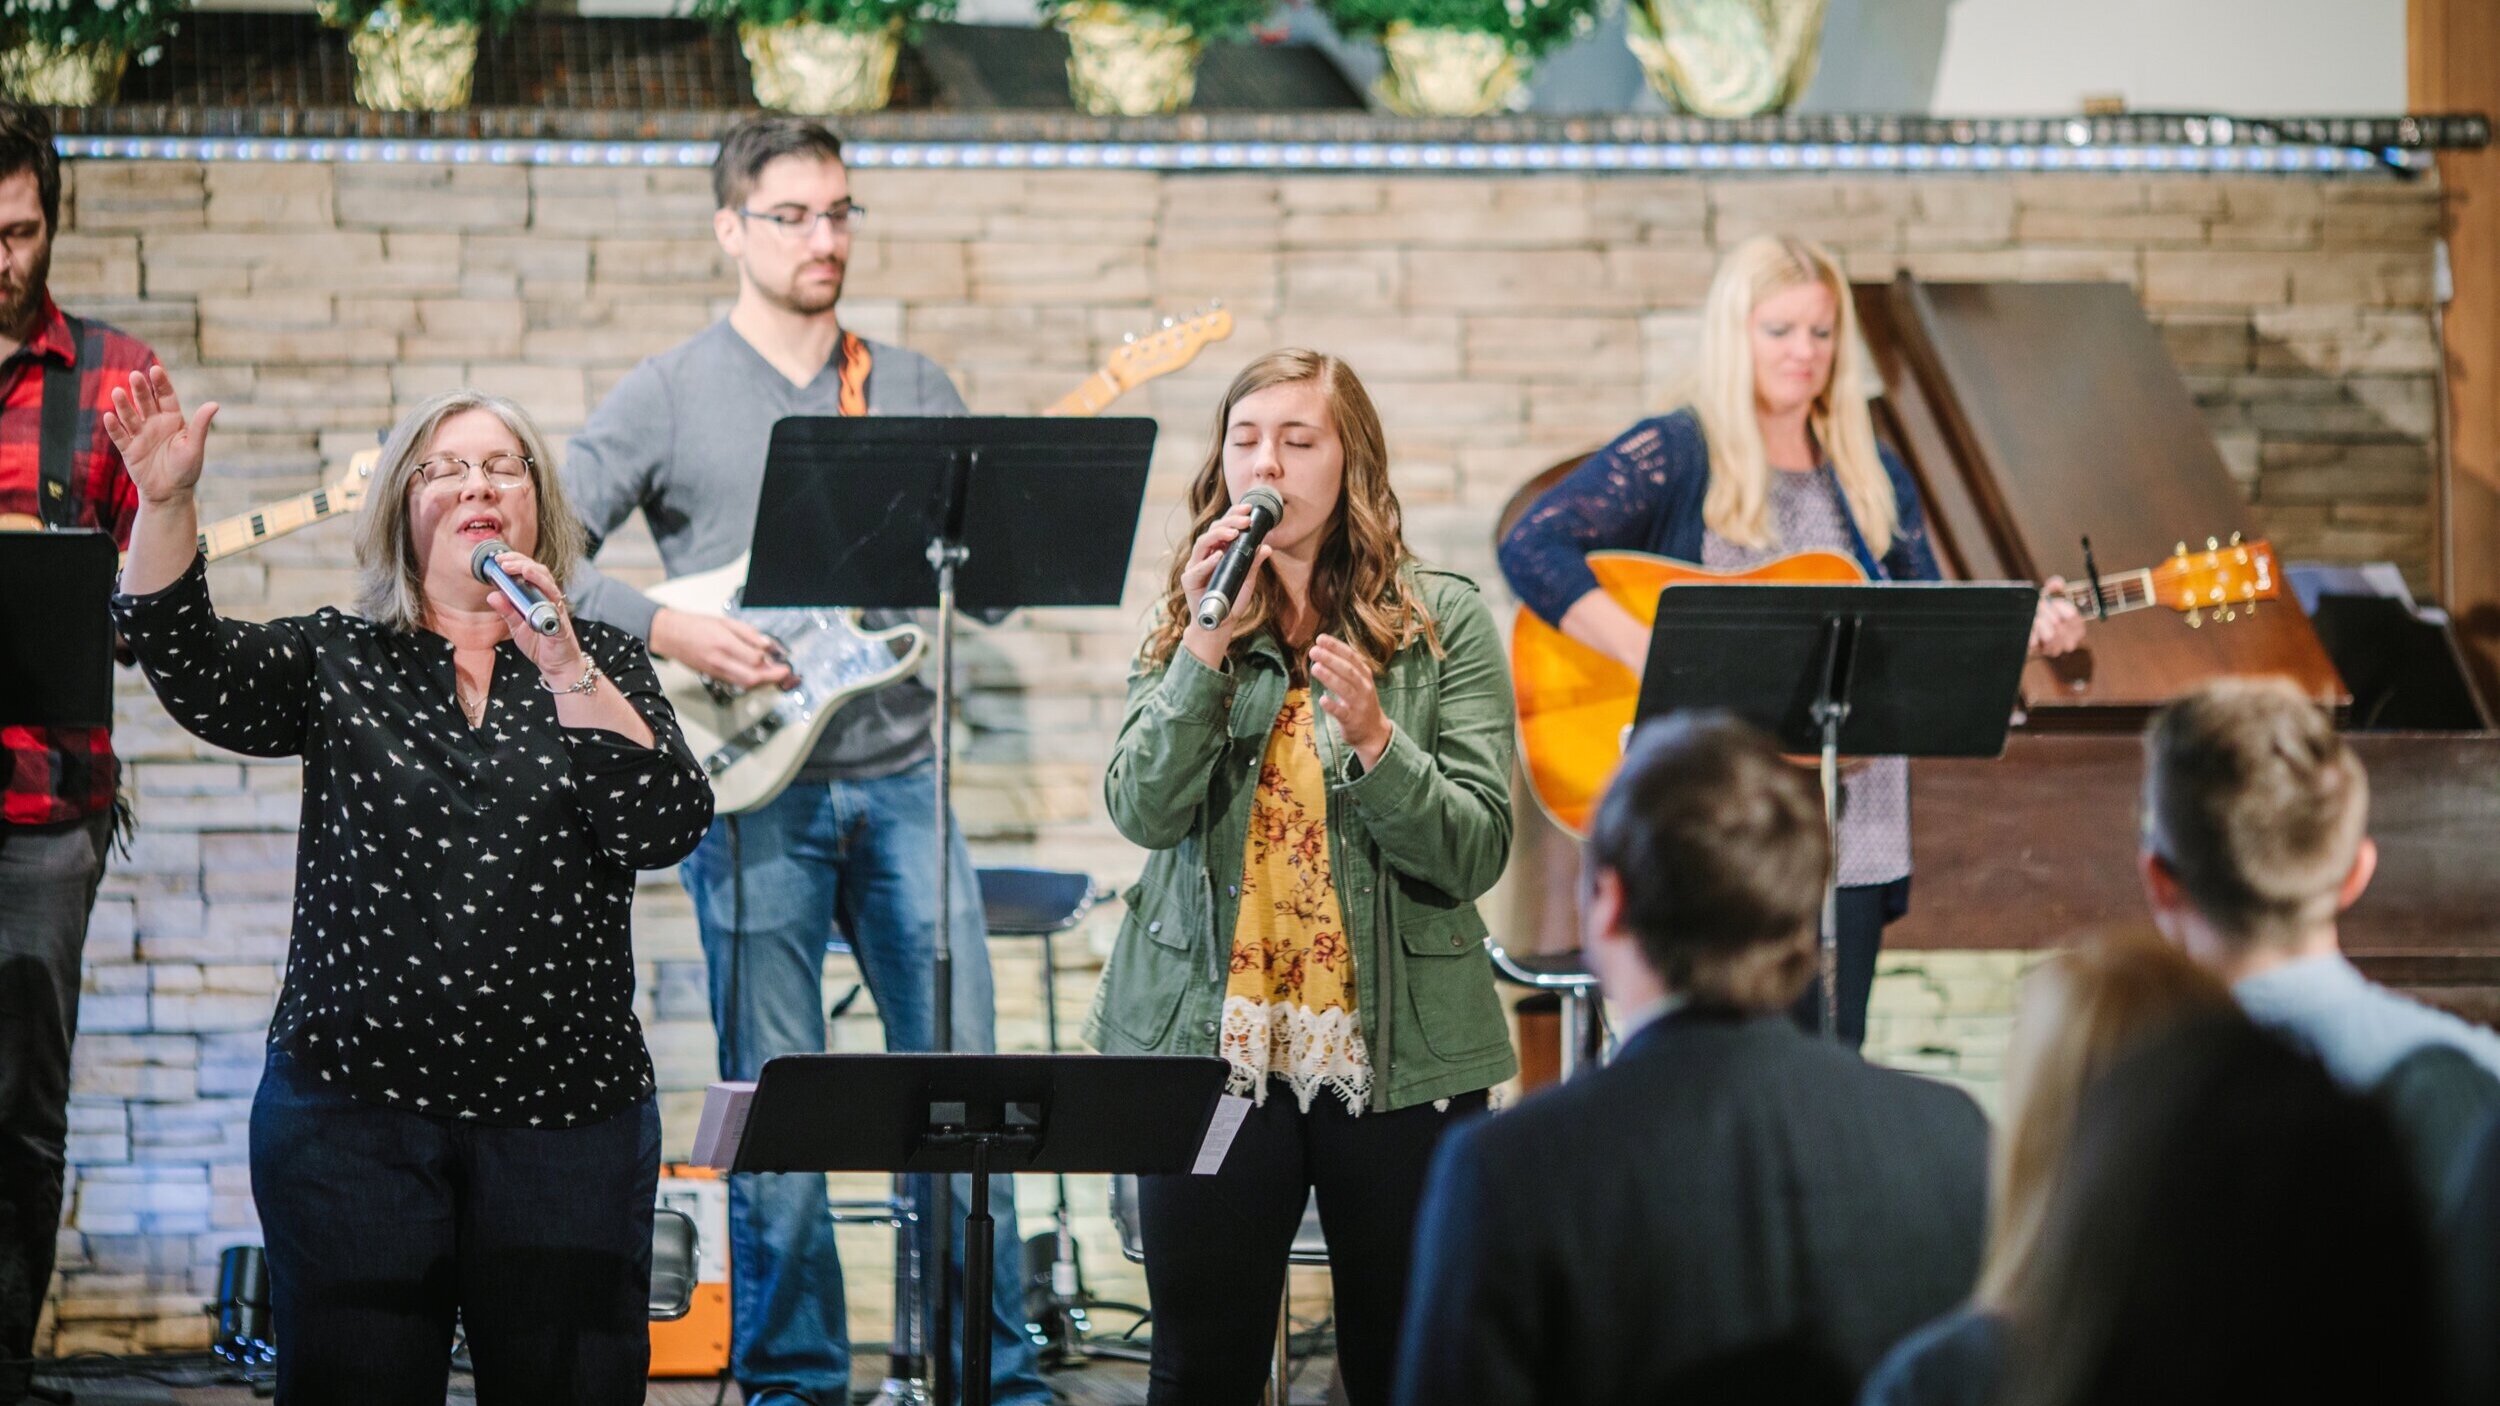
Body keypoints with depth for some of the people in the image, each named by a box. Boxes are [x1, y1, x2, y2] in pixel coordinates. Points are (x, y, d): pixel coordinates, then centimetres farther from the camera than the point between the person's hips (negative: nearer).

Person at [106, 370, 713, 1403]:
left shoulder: (601, 668, 8)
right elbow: (194, 669, -8)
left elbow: (666, 828, -7)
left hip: (563, 1115, 0)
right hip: (351, 1108, 0)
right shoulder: (338, 662, 9)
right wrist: (164, 502, -23)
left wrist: (564, 669, -17)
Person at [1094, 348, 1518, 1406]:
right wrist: (1206, 646, -17)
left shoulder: (1442, 623, 1)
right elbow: (1142, 811, -8)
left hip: (1398, 1045, -1)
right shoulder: (1185, 625, 7)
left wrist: (1374, 742, -22)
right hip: (1211, 1038, 1)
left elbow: (1477, 853, -7)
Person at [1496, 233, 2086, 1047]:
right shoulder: (1671, 457, -2)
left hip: (1848, 821, 5)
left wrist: (2021, 632, -3)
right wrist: (1655, 657, -23)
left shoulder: (1872, 479, 15)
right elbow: (1531, 548, -14)